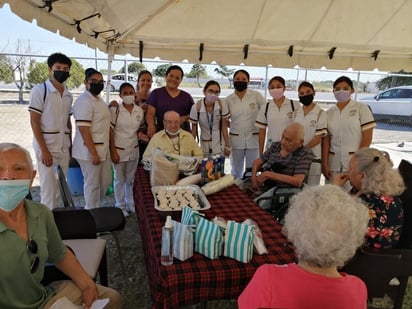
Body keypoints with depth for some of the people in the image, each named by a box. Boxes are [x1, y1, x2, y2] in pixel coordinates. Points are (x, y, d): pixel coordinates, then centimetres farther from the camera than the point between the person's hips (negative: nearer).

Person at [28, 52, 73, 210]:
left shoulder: (68, 95, 11)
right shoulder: (39, 90, -5)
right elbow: (34, 122, -9)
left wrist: (71, 147, 11)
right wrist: (44, 150, -15)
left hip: (64, 149, 5)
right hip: (46, 148, -5)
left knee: (60, 188, 11)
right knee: (48, 189, -2)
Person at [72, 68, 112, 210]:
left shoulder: (99, 99, 14)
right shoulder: (84, 101, -16)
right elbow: (83, 130, -22)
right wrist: (93, 153, -23)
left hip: (103, 149, 10)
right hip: (89, 151, -10)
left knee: (105, 181, 17)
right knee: (92, 184, 3)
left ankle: (95, 208, 33)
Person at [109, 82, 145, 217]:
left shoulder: (139, 111, 2)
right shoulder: (114, 110, -10)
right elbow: (110, 131, -8)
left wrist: (140, 133, -8)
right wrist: (113, 151, -12)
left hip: (134, 150, 3)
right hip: (119, 150, -3)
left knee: (131, 179, 14)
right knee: (119, 179, 9)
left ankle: (131, 204, 30)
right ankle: (120, 206, 23)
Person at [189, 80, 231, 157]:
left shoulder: (222, 104, -15)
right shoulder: (196, 107, -16)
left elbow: (224, 126, -8)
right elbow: (194, 129, -6)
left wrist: (227, 146, -6)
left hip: (219, 145, 0)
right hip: (204, 146, 0)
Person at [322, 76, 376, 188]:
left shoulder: (361, 109, 1)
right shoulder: (329, 112, 10)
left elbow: (367, 138, -3)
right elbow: (326, 139, 7)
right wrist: (324, 164, 0)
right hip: (333, 163, 3)